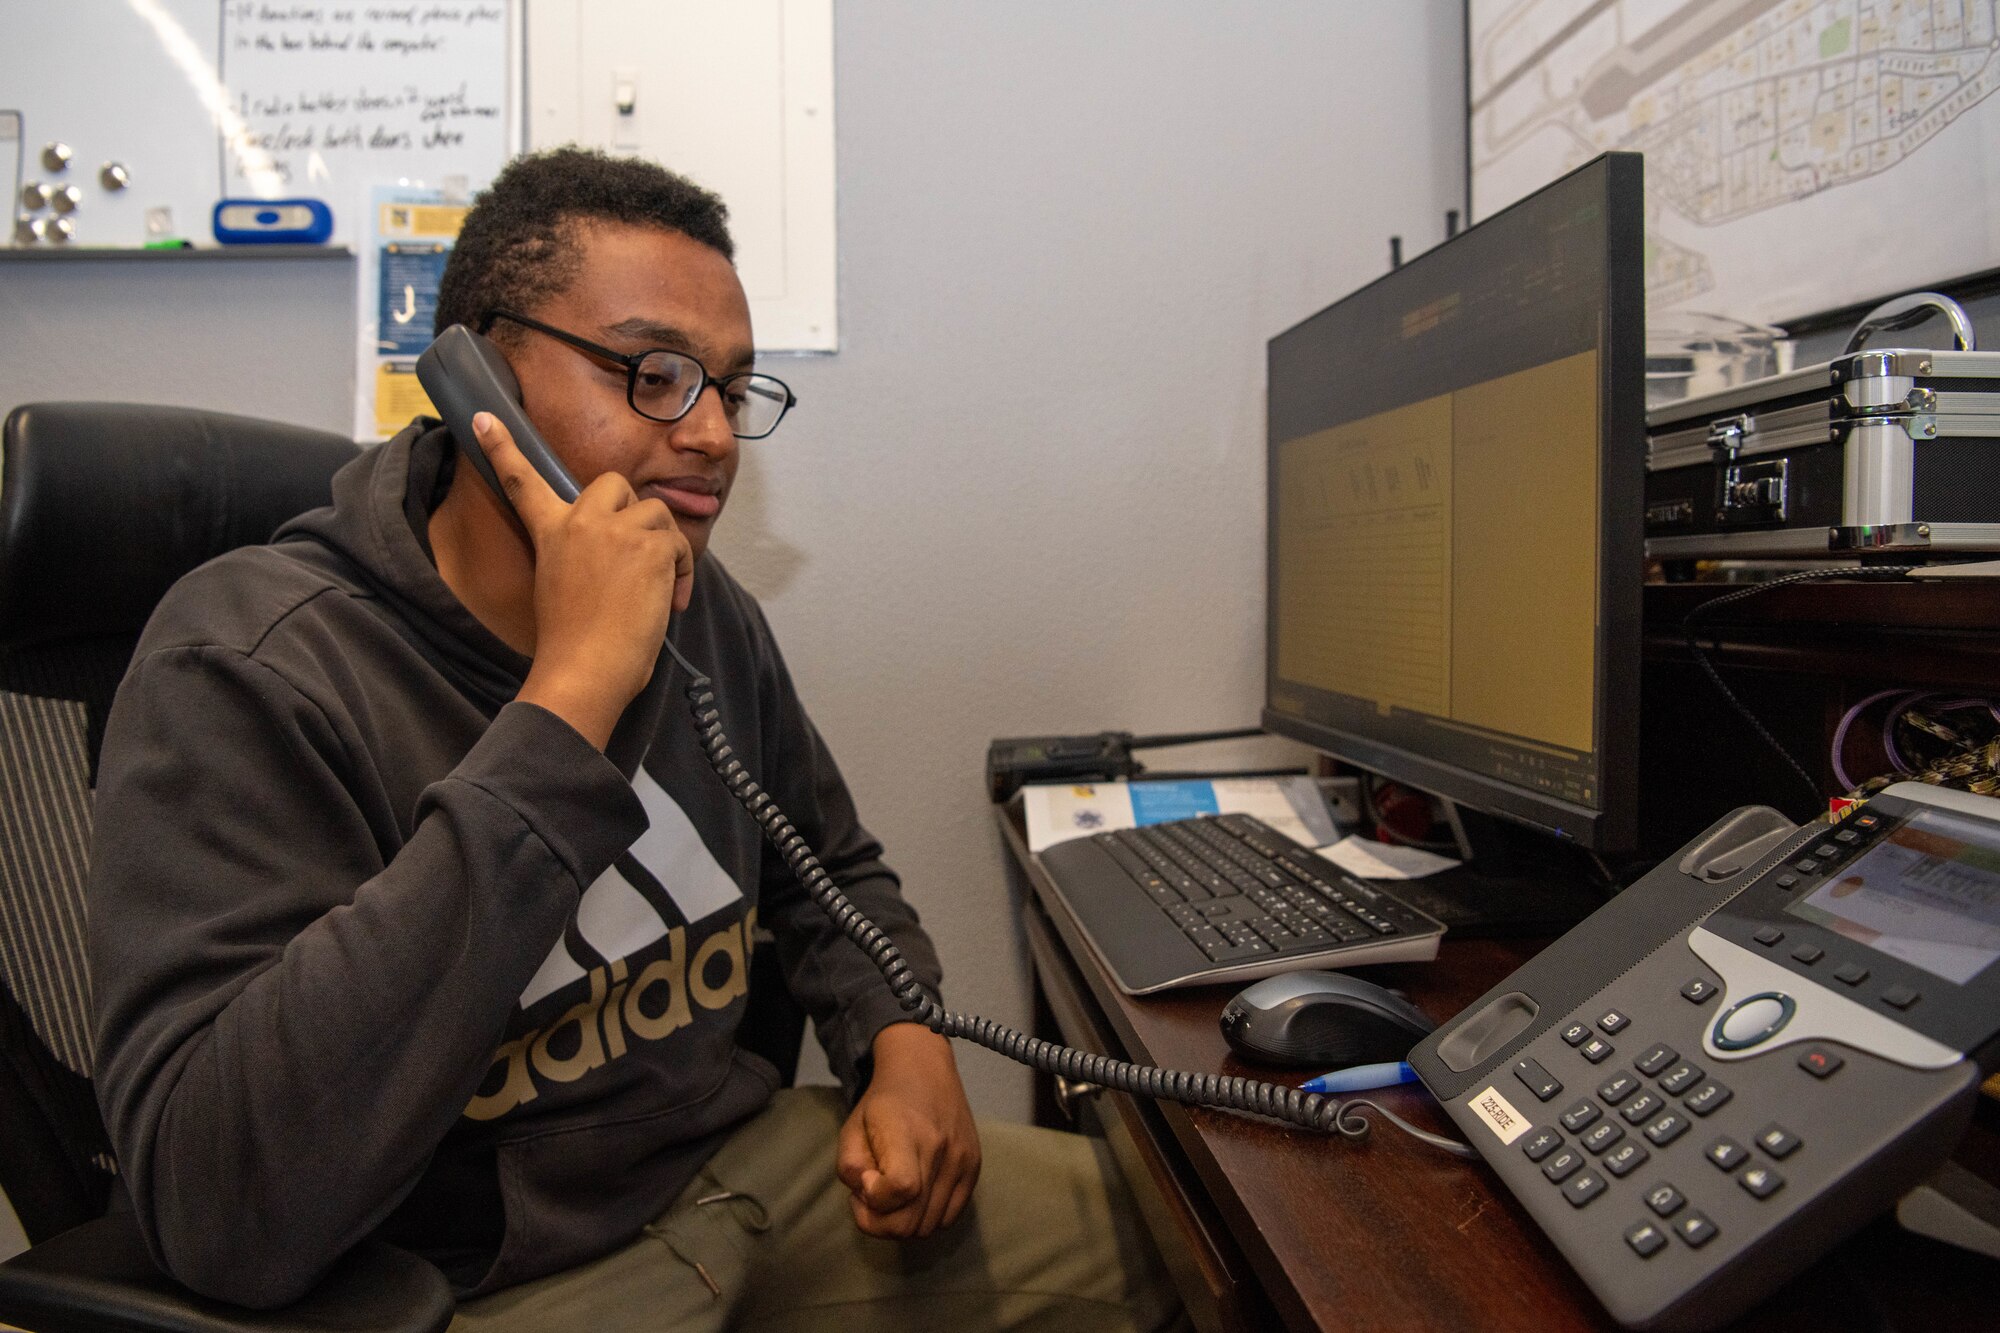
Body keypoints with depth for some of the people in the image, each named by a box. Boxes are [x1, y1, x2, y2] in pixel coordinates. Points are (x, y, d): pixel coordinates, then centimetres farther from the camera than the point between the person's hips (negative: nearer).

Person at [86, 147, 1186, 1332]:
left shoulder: (709, 614, 0)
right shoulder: (250, 671, -19)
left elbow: (831, 869, 13)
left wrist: (904, 1038, -8)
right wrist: (567, 704, -33)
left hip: (745, 1158, 6)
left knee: (1150, 1233, 4)